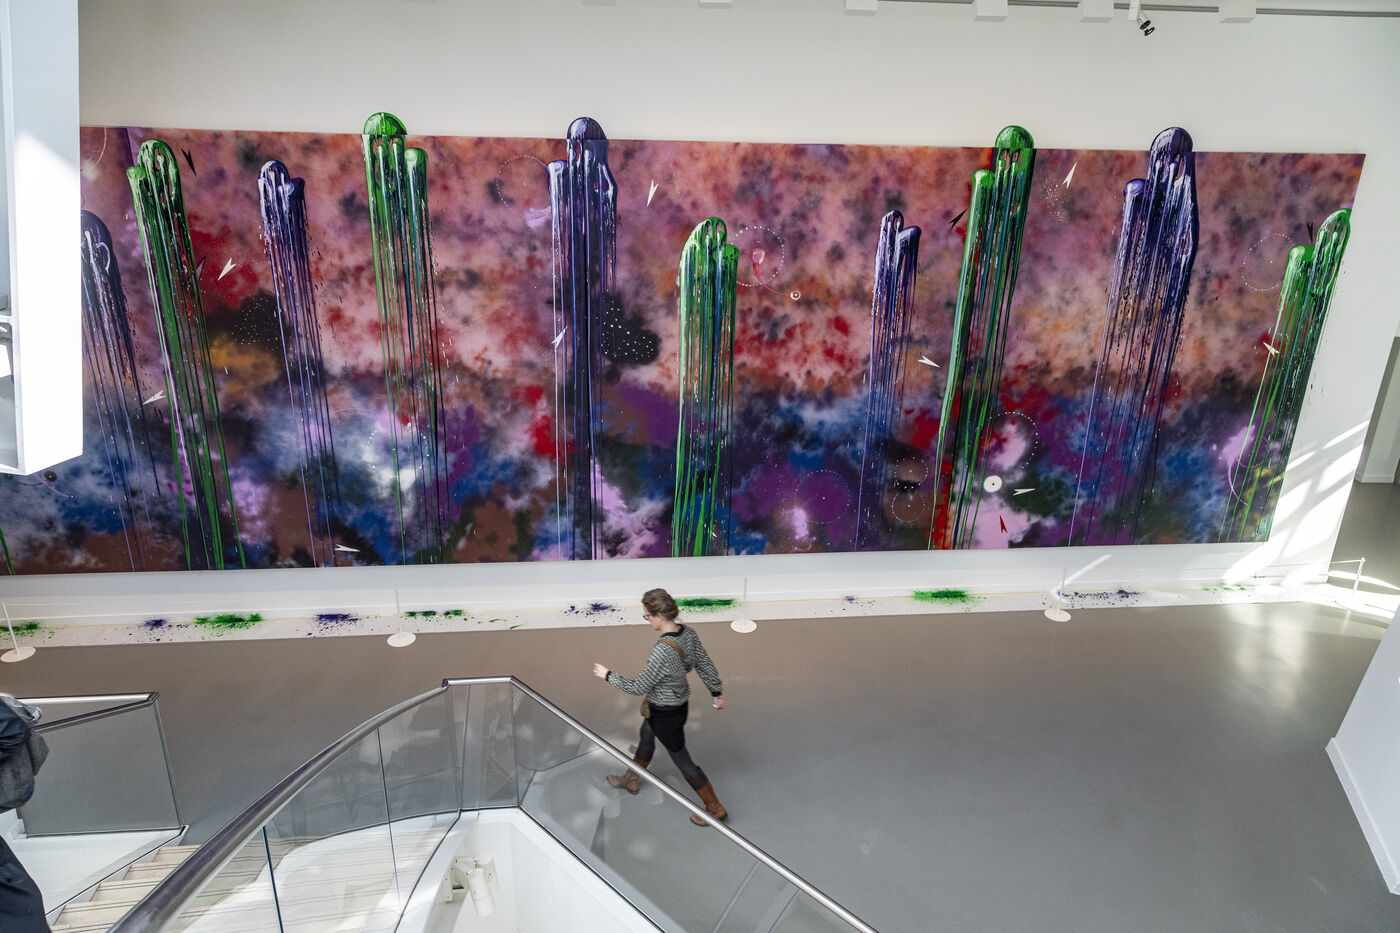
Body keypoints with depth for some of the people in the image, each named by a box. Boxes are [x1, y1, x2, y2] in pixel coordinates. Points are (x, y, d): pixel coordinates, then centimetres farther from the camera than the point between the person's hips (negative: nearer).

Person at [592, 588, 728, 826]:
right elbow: (706, 665, -1)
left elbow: (638, 687, -26)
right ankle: (631, 780, 57)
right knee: (646, 738, 31)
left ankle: (715, 809, 30)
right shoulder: (688, 632, -14)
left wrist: (608, 675, -12)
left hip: (665, 714, -9)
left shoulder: (663, 651, -38)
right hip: (680, 703, 9)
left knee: (682, 760, 13)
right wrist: (717, 692, 13)